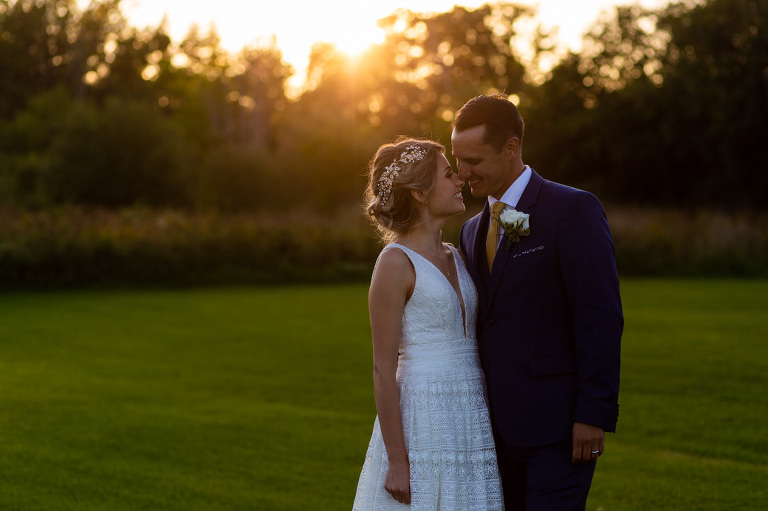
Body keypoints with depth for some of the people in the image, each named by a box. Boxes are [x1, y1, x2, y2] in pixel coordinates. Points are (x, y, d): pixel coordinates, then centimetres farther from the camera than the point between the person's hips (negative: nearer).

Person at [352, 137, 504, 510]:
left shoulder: (454, 258, 13)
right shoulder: (395, 263, -9)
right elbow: (383, 369, -12)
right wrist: (396, 461, -15)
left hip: (471, 421, 7)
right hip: (421, 421, -7)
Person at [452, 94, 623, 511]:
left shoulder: (573, 210, -8)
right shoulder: (472, 231, 15)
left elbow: (601, 318, -13)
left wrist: (594, 414, -18)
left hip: (558, 425, -7)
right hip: (498, 426, 7)